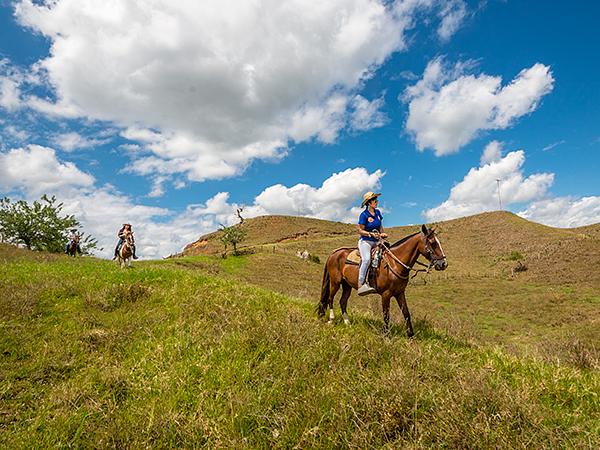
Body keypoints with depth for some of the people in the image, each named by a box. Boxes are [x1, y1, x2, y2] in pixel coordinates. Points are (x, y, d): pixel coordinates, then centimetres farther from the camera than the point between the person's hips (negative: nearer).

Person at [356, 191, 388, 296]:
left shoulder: (377, 212, 12)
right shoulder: (364, 215, -8)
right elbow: (360, 230, -8)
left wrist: (382, 234, 2)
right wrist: (371, 234, -20)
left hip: (376, 242, 7)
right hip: (365, 241, -7)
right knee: (366, 259, -30)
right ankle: (361, 284, -32)